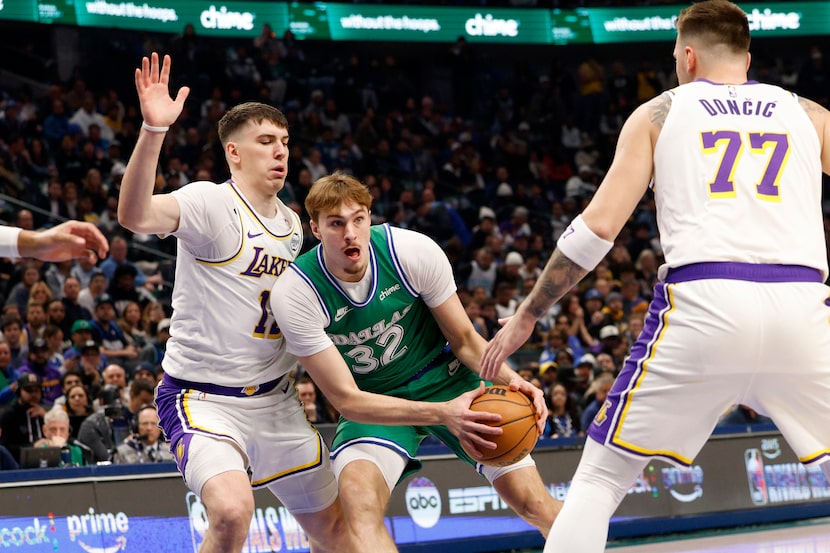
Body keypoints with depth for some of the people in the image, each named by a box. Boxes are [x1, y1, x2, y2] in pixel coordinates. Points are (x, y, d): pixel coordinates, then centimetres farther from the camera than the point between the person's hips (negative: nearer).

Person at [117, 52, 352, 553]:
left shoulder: (292, 224, 10)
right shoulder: (212, 202, -14)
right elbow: (135, 215, -37)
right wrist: (153, 130, -49)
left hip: (274, 400, 7)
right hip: (203, 398, -7)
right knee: (233, 509, -33)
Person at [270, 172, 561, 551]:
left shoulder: (413, 251, -20)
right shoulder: (294, 295, -24)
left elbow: (464, 340, -5)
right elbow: (346, 399, -23)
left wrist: (509, 379, -26)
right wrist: (441, 413, -36)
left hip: (446, 380, 2)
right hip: (374, 402, -2)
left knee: (533, 502, -5)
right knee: (358, 500, -33)